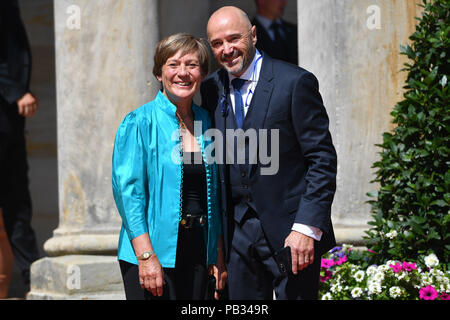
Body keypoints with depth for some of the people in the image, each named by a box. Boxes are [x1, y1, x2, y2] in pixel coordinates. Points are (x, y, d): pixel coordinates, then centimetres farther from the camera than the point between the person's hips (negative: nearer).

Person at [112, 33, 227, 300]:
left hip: (198, 251, 5)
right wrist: (146, 255, -18)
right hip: (154, 253, -5)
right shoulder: (140, 123, -6)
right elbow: (128, 190, -11)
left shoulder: (206, 122, 10)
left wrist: (219, 256, 11)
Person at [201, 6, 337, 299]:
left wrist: (307, 227, -16)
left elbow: (322, 159, -9)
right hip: (238, 231, 5)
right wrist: (216, 231, 7)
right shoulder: (211, 89, 8)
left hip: (290, 231, -5)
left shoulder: (295, 82, -7)